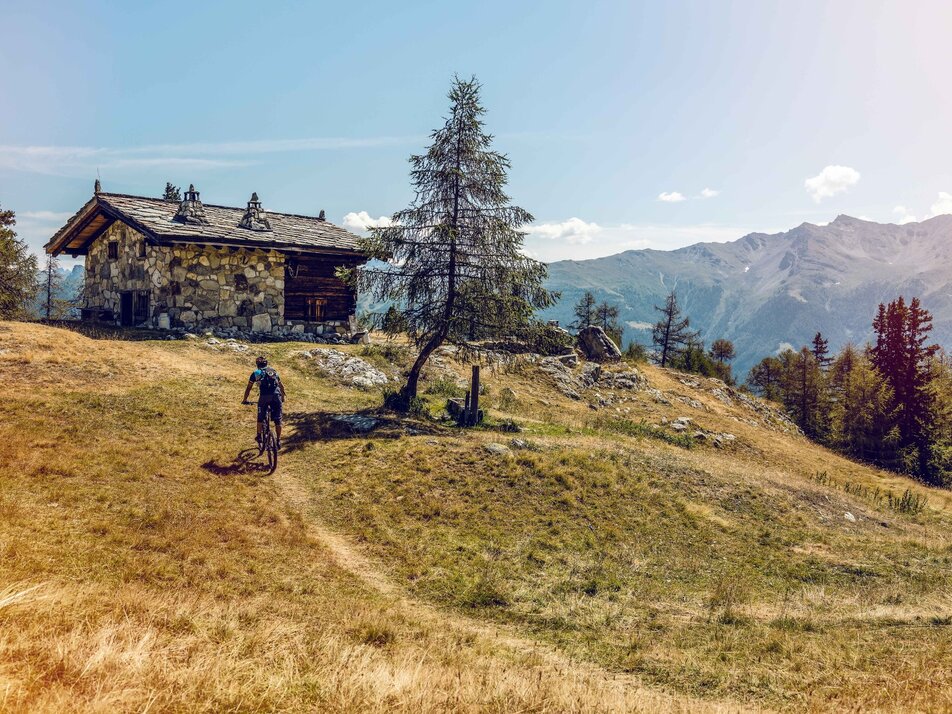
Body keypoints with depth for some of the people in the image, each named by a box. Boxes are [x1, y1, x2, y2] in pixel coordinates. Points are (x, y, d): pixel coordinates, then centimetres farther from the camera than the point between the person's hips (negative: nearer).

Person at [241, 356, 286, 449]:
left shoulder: (255, 373, 17)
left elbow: (248, 388, 21)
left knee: (260, 417, 21)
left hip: (264, 397, -2)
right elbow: (281, 386, 31)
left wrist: (245, 400, 33)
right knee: (277, 419, 9)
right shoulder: (273, 372, 24)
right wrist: (283, 397, 45)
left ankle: (259, 436, 23)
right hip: (276, 396, 2)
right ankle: (278, 440, 11)